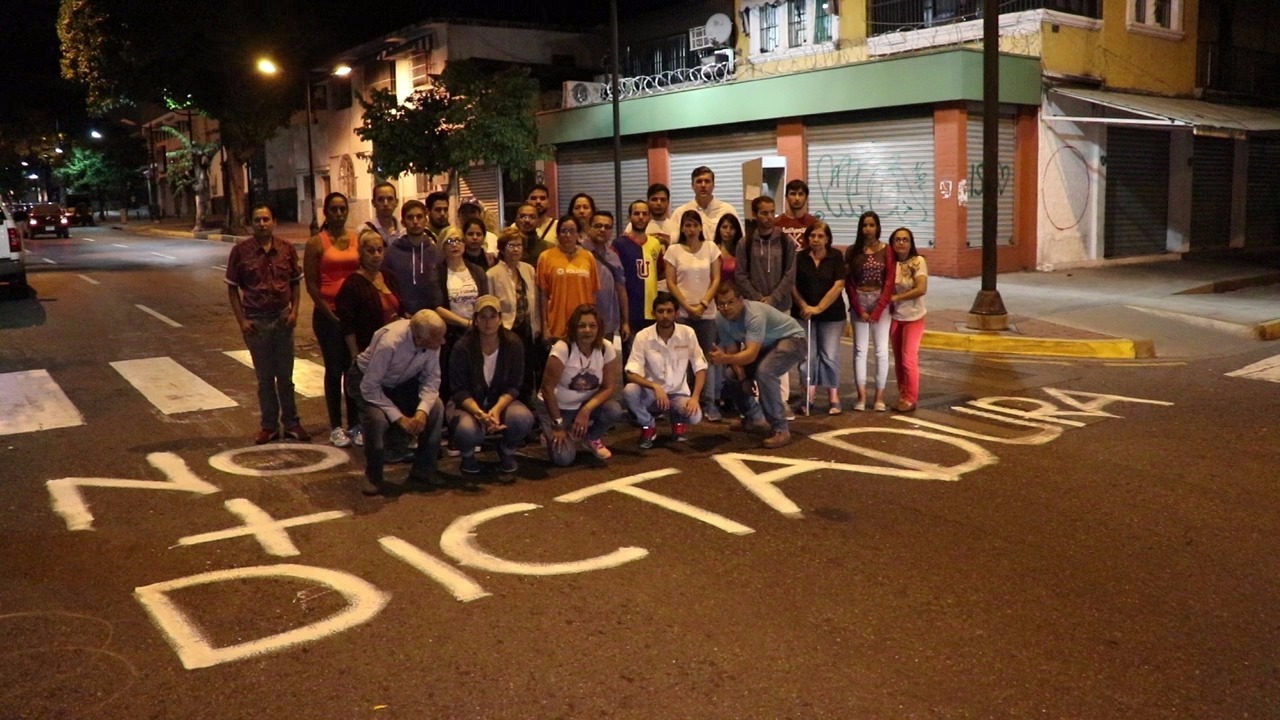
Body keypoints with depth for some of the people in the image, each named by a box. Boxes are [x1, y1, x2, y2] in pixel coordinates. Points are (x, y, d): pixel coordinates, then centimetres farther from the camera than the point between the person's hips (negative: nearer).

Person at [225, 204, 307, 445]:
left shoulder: (287, 249, 0)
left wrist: (294, 311, -4)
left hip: (283, 318, 1)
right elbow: (232, 288, -1)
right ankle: (269, 425, 18)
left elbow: (295, 283, 8)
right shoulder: (241, 250, -6)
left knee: (285, 375, 11)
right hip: (256, 321, -1)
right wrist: (241, 320, -7)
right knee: (265, 377, 8)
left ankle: (291, 422, 21)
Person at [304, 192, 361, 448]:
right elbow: (311, 284, -4)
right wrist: (330, 314, -9)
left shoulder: (357, 239, 7)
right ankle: (336, 427, 11)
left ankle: (354, 424, 15)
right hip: (328, 314, -3)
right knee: (334, 369, 3)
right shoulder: (316, 243, -2)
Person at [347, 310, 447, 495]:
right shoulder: (389, 343, -39)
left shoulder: (433, 341, -25)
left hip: (402, 382, 5)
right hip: (367, 381, -5)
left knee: (435, 408, -17)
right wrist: (399, 417, -32)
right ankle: (373, 475, -5)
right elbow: (369, 388, -32)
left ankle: (423, 469, 1)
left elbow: (432, 378, -15)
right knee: (377, 419, -32)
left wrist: (422, 410, -31)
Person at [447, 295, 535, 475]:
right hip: (468, 403, -2)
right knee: (468, 430, -36)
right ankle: (468, 454, 4)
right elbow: (459, 390, -16)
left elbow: (513, 386, -10)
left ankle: (507, 451, 4)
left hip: (501, 401, 2)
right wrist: (480, 413, -34)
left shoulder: (513, 344, -11)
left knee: (523, 419, -31)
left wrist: (496, 409, -30)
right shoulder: (462, 347, -17)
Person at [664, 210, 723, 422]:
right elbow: (670, 283, 0)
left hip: (707, 312, 1)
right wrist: (687, 306, -9)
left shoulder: (711, 248, 6)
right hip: (682, 312, -1)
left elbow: (716, 280, 3)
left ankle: (709, 404, 5)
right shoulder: (674, 250, 2)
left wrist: (703, 304, -8)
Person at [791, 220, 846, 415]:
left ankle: (834, 399, 7)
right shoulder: (799, 258, 2)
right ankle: (808, 397, 11)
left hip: (831, 315, -1)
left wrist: (818, 308, -15)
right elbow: (792, 285, 2)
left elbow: (838, 286, -9)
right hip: (803, 314, 1)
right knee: (807, 356, 3)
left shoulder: (836, 258, -2)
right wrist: (804, 306, -10)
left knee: (830, 356, -1)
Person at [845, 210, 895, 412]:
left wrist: (878, 310, -11)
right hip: (858, 303, 1)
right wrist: (859, 310, -7)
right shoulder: (852, 251, 3)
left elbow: (889, 282, -3)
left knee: (881, 350, 1)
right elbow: (848, 283, 1)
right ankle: (861, 396, 4)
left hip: (881, 303, -1)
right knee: (860, 350, 1)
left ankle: (879, 397, 7)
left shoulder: (886, 251, 0)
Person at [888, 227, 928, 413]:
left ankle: (911, 399, 8)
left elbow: (921, 289, -20)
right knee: (898, 360, 9)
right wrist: (887, 299, -15)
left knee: (908, 359, -3)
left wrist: (896, 297, -18)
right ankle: (902, 396, 19)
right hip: (894, 317, 4)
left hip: (913, 318, -4)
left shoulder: (918, 261, -11)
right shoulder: (890, 262, 1)